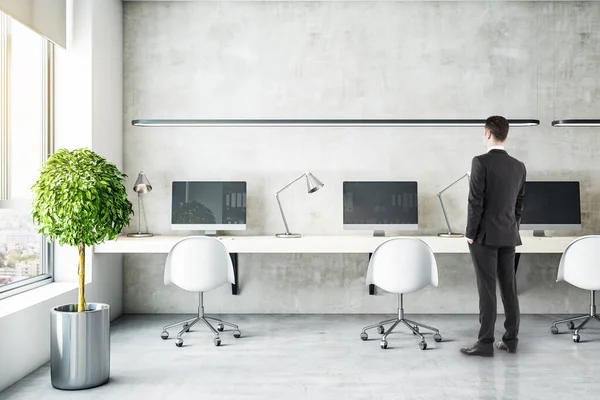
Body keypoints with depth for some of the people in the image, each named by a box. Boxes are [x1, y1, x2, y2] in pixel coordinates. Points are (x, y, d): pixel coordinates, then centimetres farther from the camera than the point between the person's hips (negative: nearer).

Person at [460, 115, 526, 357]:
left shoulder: (481, 162, -12)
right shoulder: (519, 166, 7)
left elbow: (476, 201, -15)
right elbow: (519, 203, 12)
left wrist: (470, 233, -8)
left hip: (485, 235, -6)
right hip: (508, 236, 6)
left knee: (487, 289, -4)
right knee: (509, 287, 10)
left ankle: (485, 343, 1)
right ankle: (511, 339, 17)